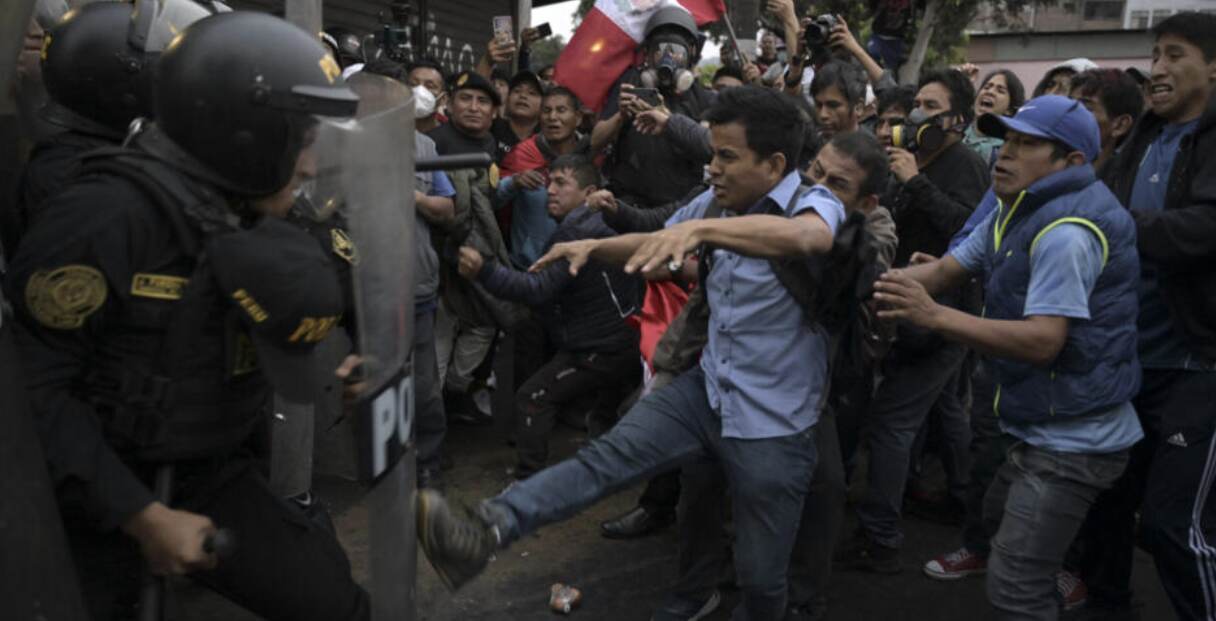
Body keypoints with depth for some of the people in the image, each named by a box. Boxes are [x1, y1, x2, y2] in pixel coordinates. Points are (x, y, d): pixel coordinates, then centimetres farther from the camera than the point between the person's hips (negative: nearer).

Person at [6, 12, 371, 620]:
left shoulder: (249, 214, -1)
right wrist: (143, 515, -22)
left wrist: (304, 304, -20)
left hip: (211, 478, 6)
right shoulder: (108, 213, -22)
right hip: (101, 493, -5)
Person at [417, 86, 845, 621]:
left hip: (773, 426, -4)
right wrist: (593, 246, 3)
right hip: (707, 391, 5)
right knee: (607, 457, -14)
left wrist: (699, 229, -55)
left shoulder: (815, 204, -15)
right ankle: (485, 534, -23)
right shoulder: (717, 204, 3)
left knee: (760, 575, 7)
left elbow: (803, 238, -42)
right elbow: (656, 248, 20)